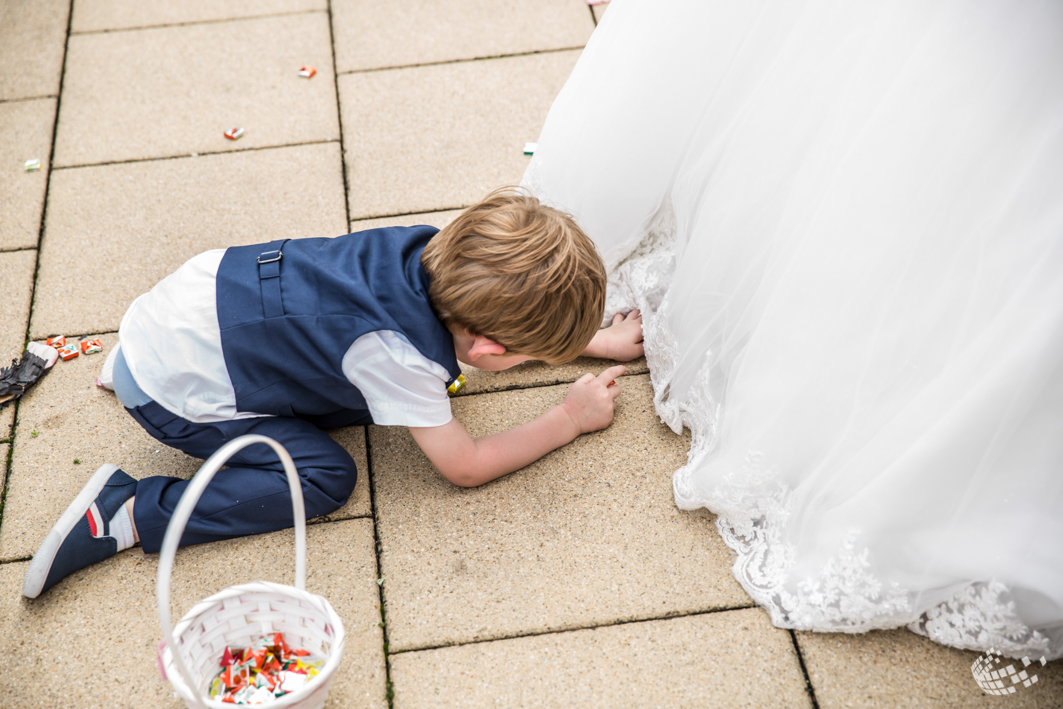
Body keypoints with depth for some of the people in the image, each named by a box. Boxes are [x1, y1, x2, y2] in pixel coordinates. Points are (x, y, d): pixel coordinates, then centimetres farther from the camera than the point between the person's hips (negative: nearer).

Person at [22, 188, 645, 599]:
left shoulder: (434, 248, -12)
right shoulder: (400, 358, -31)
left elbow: (501, 313, 11)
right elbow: (466, 466, -17)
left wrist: (599, 339, 10)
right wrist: (572, 418, -7)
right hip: (169, 389, -8)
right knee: (324, 477, -11)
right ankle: (128, 515, -7)